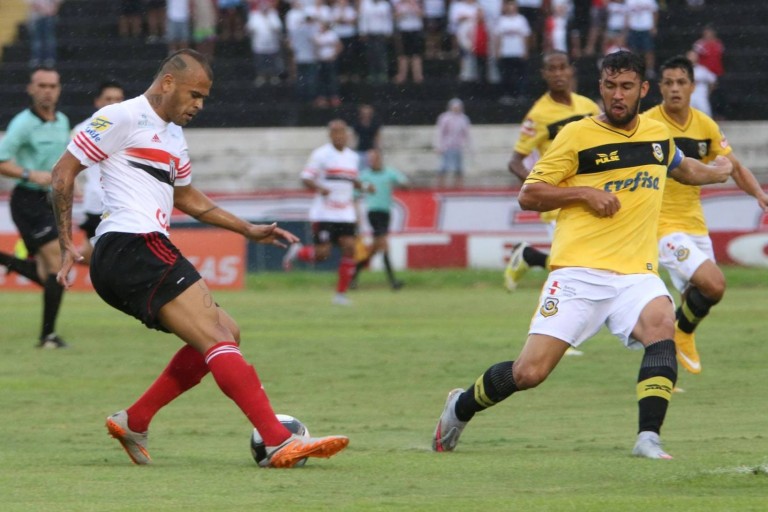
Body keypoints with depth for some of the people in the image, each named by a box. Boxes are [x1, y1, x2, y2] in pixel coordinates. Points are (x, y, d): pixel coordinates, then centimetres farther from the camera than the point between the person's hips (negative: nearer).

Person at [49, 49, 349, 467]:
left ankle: (133, 422, 14)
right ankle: (280, 444, -27)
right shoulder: (122, 118, -3)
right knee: (218, 338, -18)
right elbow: (63, 172, -5)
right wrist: (67, 242, -9)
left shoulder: (173, 135, 25)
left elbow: (187, 197, 39)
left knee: (224, 335, 13)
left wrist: (248, 230, 33)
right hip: (131, 245, -10)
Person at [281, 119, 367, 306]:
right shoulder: (321, 154, -6)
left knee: (349, 248, -9)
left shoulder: (352, 156, 12)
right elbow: (306, 178, -9)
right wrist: (319, 188, -28)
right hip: (324, 213, -5)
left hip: (346, 213, 5)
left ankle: (341, 293, 1)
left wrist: (362, 186, 5)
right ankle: (297, 251, 24)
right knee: (322, 253, -9)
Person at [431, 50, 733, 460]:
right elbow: (528, 195, 0)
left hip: (637, 273, 3)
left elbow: (681, 167, 40)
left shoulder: (658, 136, 15)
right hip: (580, 271, -3)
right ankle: (460, 407, 20)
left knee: (662, 324, -31)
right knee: (530, 372, -9)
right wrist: (584, 193, -11)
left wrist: (716, 173, 51)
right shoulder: (577, 135, 0)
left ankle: (648, 438, -34)